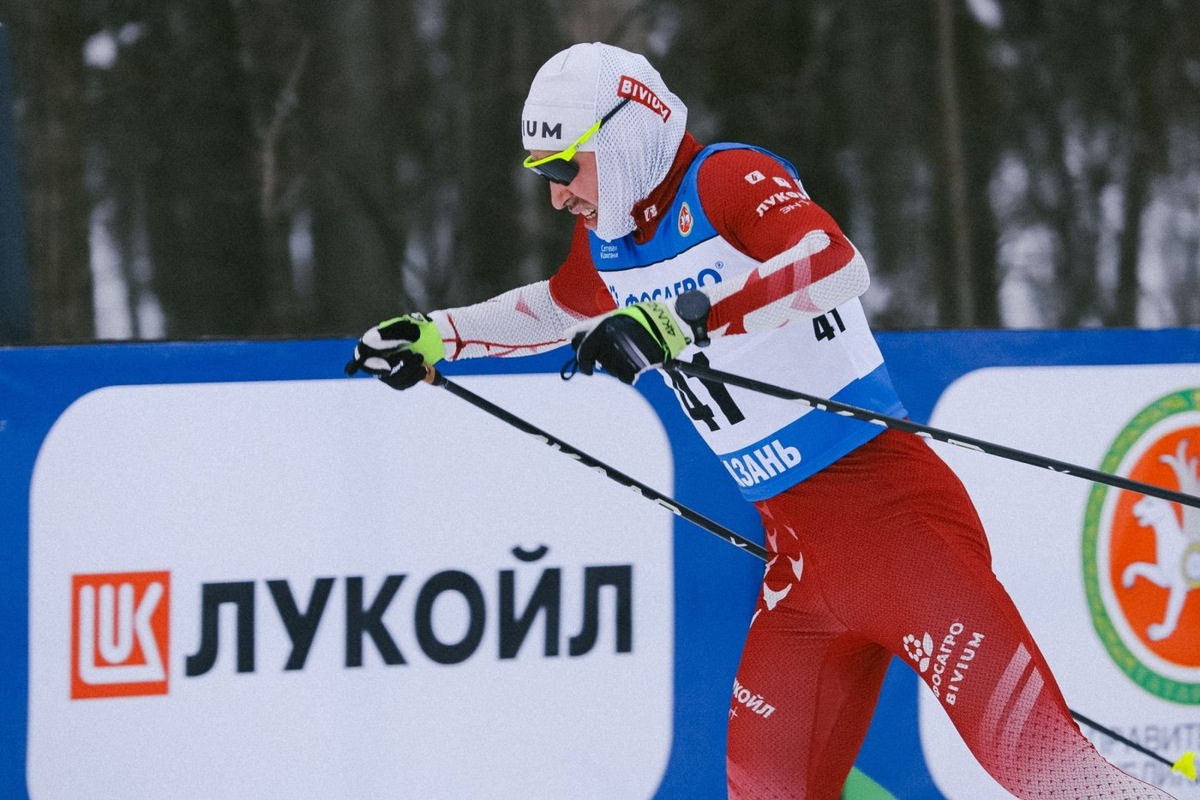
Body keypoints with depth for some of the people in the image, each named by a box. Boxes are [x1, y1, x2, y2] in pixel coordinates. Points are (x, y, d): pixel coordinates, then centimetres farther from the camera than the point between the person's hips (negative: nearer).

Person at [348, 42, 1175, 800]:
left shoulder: (727, 181, -12)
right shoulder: (610, 244, 13)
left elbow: (837, 265, -32)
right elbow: (553, 311, 36)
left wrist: (681, 330, -37)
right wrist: (434, 336, 32)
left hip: (890, 509, -9)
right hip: (800, 547, 9)